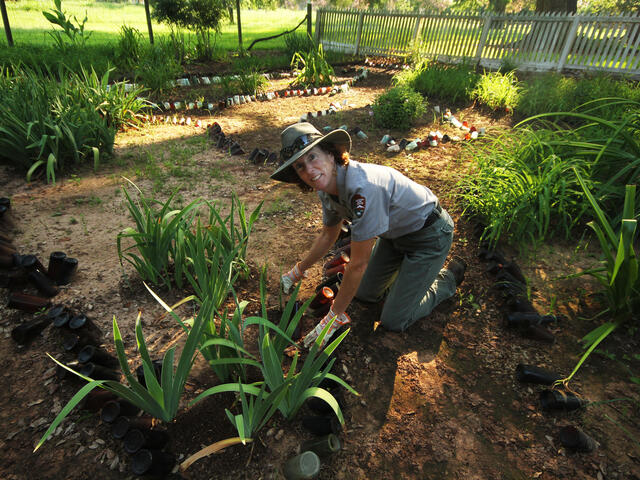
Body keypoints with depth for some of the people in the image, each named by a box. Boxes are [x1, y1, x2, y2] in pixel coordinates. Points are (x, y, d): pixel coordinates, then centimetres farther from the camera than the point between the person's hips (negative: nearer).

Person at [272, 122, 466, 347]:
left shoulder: (361, 187, -38)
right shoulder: (328, 187, -11)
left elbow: (358, 264, -31)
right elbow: (328, 235, 8)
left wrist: (334, 316, -19)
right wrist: (298, 270, 19)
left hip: (429, 234, -7)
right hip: (395, 233, 7)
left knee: (394, 322, -1)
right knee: (364, 293, 14)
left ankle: (450, 276, 19)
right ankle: (408, 268, 34)